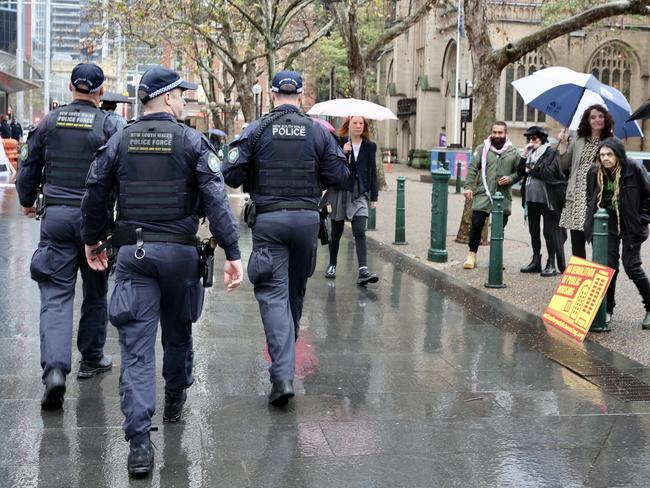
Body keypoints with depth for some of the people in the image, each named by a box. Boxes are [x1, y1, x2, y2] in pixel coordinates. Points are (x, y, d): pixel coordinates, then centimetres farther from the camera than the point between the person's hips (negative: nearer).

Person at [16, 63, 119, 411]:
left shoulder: (49, 122, 3)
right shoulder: (107, 126, -6)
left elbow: (29, 169, 8)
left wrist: (27, 202, 25)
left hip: (56, 215, 1)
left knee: (56, 295, -1)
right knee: (95, 291, 16)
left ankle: (55, 368, -17)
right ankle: (91, 359, 28)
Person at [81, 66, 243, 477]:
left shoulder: (120, 142, 4)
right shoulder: (192, 142, -4)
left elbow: (95, 194, 8)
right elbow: (216, 200, -12)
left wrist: (93, 240, 22)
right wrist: (232, 252, -13)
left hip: (132, 253, 1)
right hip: (180, 251, -1)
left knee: (137, 348, -3)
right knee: (178, 331, 22)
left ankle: (139, 440, -11)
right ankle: (175, 400, 43)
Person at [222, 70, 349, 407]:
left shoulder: (256, 131, -4)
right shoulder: (318, 132, 1)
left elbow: (231, 174, -8)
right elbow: (338, 176, -2)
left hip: (268, 220, -2)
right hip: (308, 218, 3)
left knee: (273, 294, -5)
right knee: (296, 290, 19)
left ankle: (283, 374, -17)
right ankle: (286, 352, 39)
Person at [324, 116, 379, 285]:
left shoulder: (369, 146, 8)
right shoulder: (338, 143, 1)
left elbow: (372, 171, 9)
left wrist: (374, 196, 4)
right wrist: (342, 152, -19)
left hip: (359, 194, 1)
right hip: (339, 191, 0)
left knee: (360, 232, -12)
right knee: (336, 231, 10)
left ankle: (363, 270, -20)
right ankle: (332, 264, 29)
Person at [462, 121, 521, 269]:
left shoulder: (513, 152, 8)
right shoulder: (482, 149, 5)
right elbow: (472, 168, 0)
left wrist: (510, 179, -9)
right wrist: (468, 186, -11)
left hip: (503, 197, 1)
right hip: (483, 194, -1)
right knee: (476, 224, -6)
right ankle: (472, 254, 7)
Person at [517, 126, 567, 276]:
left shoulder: (551, 153, -5)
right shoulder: (530, 153, 14)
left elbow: (550, 172, -17)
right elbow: (520, 172, 7)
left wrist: (531, 169, -6)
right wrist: (524, 156, -4)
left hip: (547, 198, -7)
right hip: (531, 198, 7)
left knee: (549, 231, -4)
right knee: (534, 231, 12)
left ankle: (551, 264, 1)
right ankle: (536, 261, 21)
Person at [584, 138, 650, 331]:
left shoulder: (634, 169, -15)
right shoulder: (595, 172, -2)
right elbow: (591, 197, 14)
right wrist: (594, 218, 7)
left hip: (630, 226, -4)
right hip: (608, 225, 4)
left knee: (632, 266, -6)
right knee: (609, 266, 0)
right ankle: (607, 310, 11)